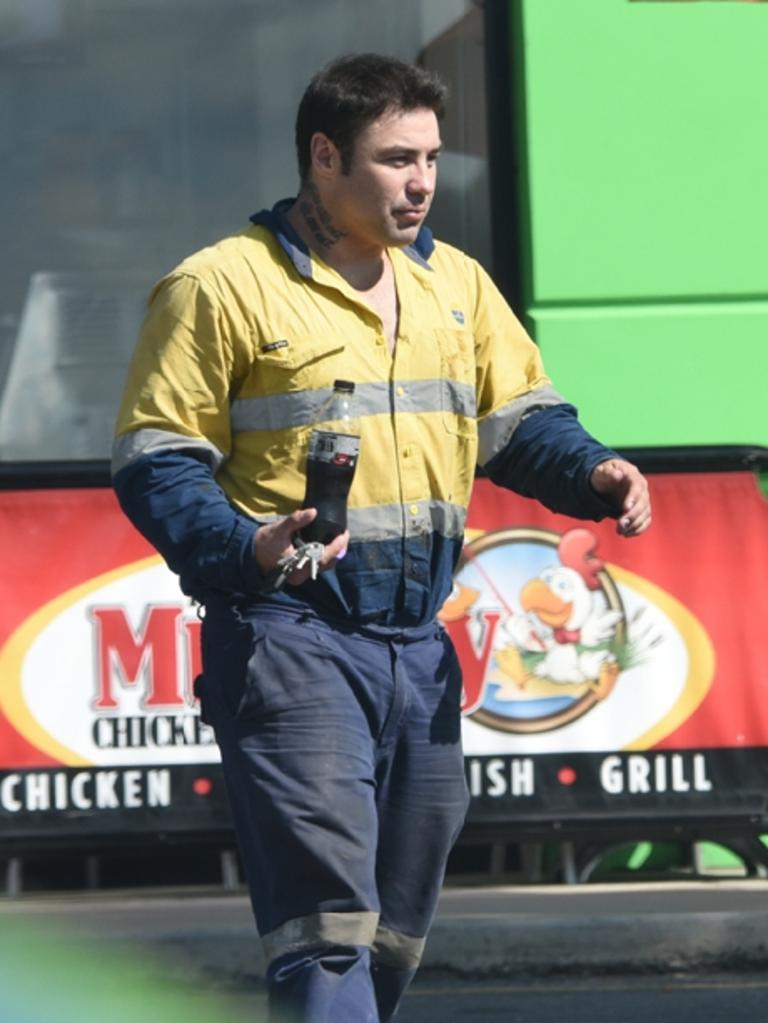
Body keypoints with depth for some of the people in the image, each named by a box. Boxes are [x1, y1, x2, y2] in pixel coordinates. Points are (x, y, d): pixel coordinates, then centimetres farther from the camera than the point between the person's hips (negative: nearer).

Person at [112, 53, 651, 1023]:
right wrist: (245, 549, -25)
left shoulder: (455, 284, 15)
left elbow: (521, 421, 17)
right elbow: (155, 461, -7)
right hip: (287, 640, -7)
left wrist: (593, 473, -6)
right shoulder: (222, 285, -5)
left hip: (418, 644, 7)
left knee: (395, 925, 12)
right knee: (327, 911, -17)